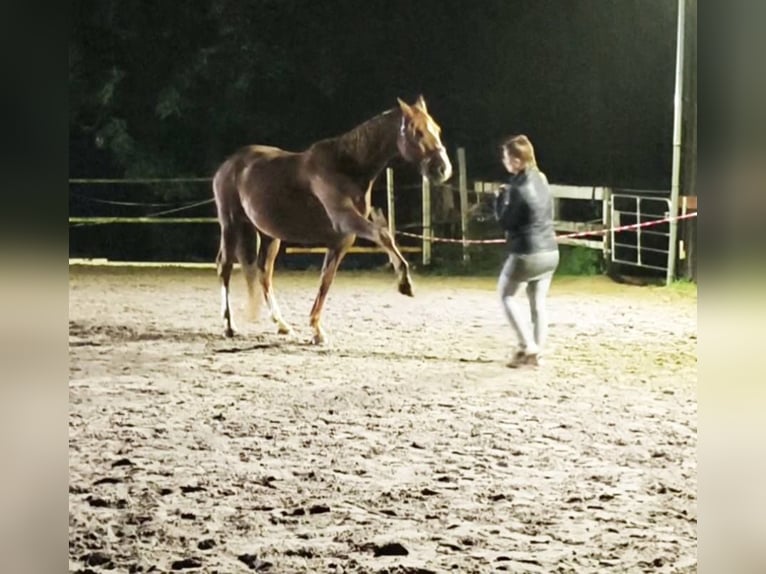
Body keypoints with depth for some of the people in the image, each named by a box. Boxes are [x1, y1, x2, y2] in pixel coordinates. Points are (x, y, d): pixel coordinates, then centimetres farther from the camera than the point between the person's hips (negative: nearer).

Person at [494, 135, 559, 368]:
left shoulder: (519, 188, -18)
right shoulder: (541, 180, 8)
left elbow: (505, 222, -12)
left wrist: (500, 198, 2)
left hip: (527, 254, -8)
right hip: (550, 252, 8)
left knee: (506, 294, 13)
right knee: (538, 303, 15)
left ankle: (527, 345, 5)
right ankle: (535, 353, 18)